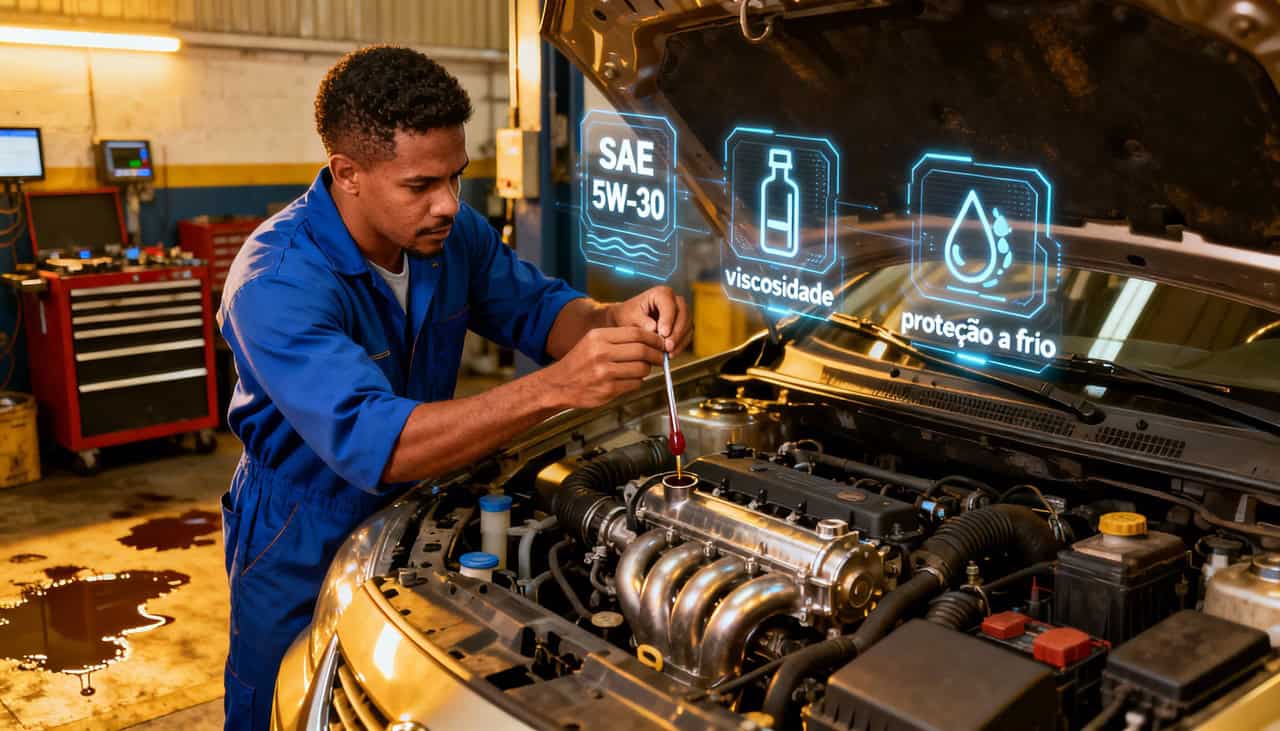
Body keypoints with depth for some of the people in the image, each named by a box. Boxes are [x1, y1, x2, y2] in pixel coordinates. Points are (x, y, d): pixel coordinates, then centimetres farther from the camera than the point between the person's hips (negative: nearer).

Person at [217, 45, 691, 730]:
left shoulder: (453, 233, -12)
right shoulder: (276, 282, -33)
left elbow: (538, 306, -1)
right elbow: (372, 445, -43)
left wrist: (617, 318, -26)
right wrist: (555, 388, -51)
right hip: (302, 555, -6)